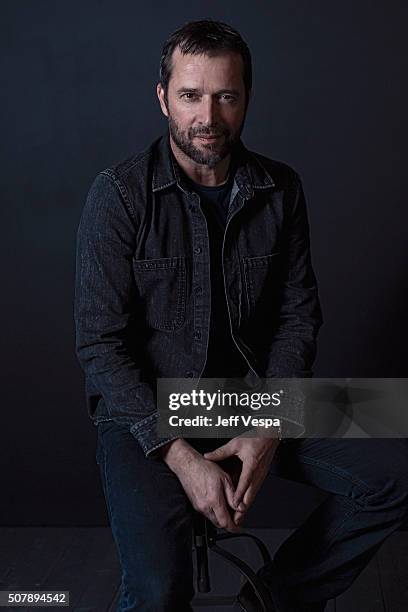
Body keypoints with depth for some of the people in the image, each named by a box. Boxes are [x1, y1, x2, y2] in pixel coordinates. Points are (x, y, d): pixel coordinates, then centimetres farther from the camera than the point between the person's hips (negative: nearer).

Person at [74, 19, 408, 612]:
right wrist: (181, 456, -22)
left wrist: (270, 428, -13)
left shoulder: (282, 190, 0)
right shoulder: (119, 194, -12)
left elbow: (298, 314, 2)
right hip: (147, 407, -4)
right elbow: (101, 345, -14)